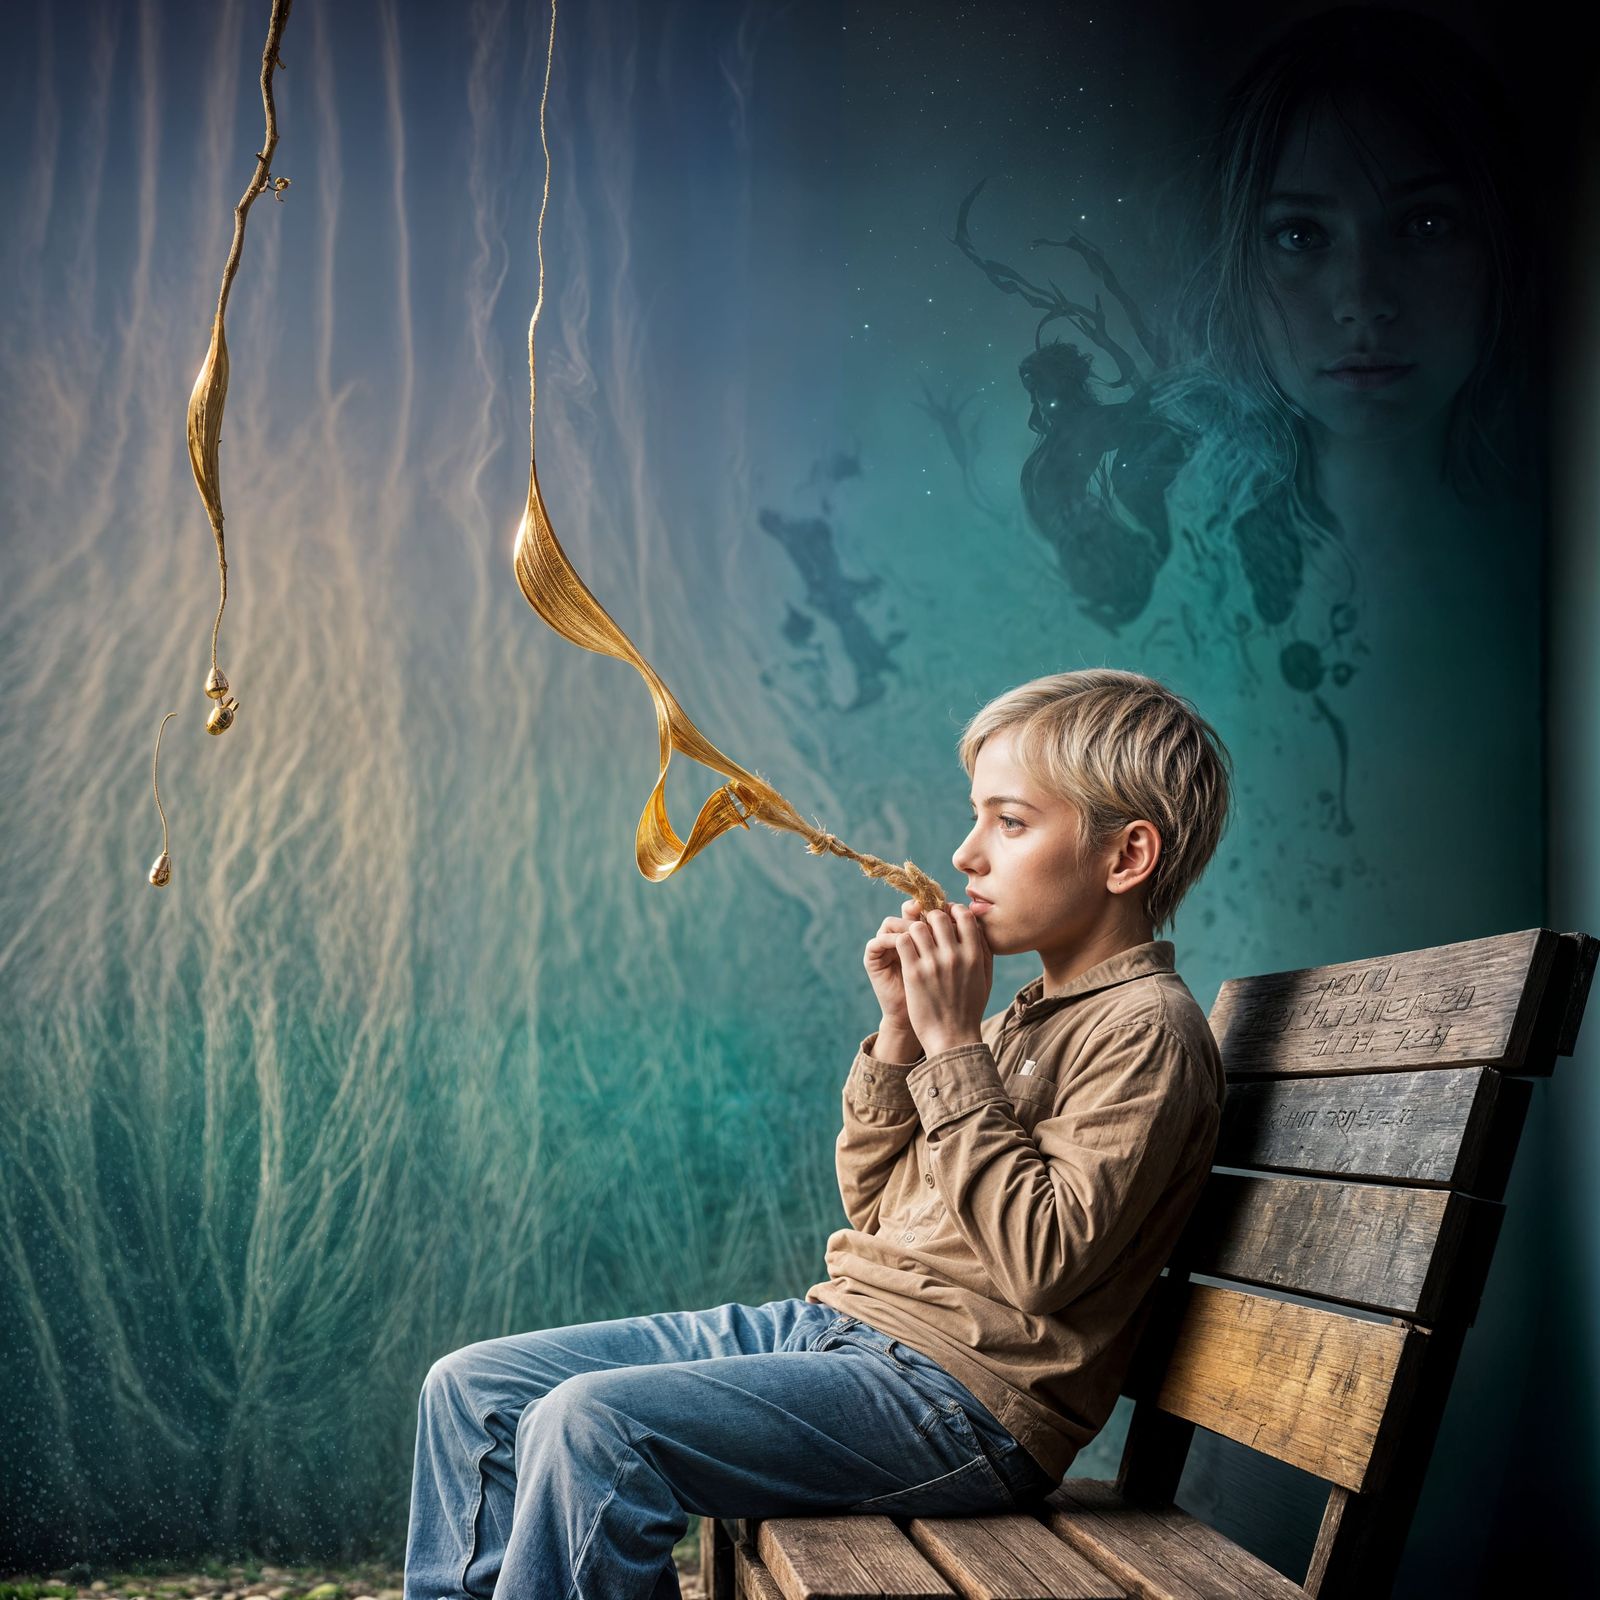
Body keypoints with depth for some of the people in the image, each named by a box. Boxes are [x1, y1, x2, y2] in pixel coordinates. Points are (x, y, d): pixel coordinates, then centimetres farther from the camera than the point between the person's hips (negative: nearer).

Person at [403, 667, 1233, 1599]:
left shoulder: (1147, 1030, -10)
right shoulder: (1034, 1015, 16)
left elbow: (1042, 1264, -21)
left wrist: (955, 1045, -17)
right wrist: (903, 1032, 4)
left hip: (959, 1394, -9)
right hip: (837, 1319, 9)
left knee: (591, 1425, -27)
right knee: (472, 1388, 4)